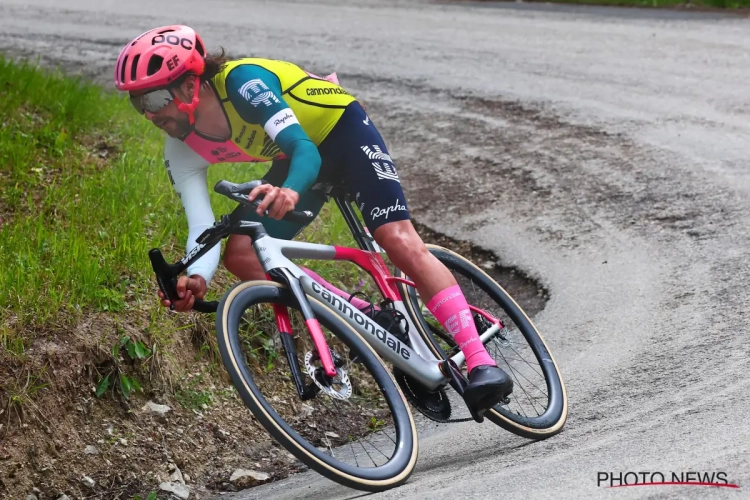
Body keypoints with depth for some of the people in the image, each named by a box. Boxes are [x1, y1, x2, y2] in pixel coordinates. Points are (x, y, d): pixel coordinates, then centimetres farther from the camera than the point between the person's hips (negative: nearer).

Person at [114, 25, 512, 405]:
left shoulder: (242, 81, -34)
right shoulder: (182, 153, -16)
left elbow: (305, 149, -43)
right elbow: (202, 227, -21)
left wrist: (290, 191, -65)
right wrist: (196, 278, -43)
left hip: (342, 129, -6)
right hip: (295, 156, 7)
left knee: (398, 239, -22)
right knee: (240, 255, -11)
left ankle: (480, 361, -21)